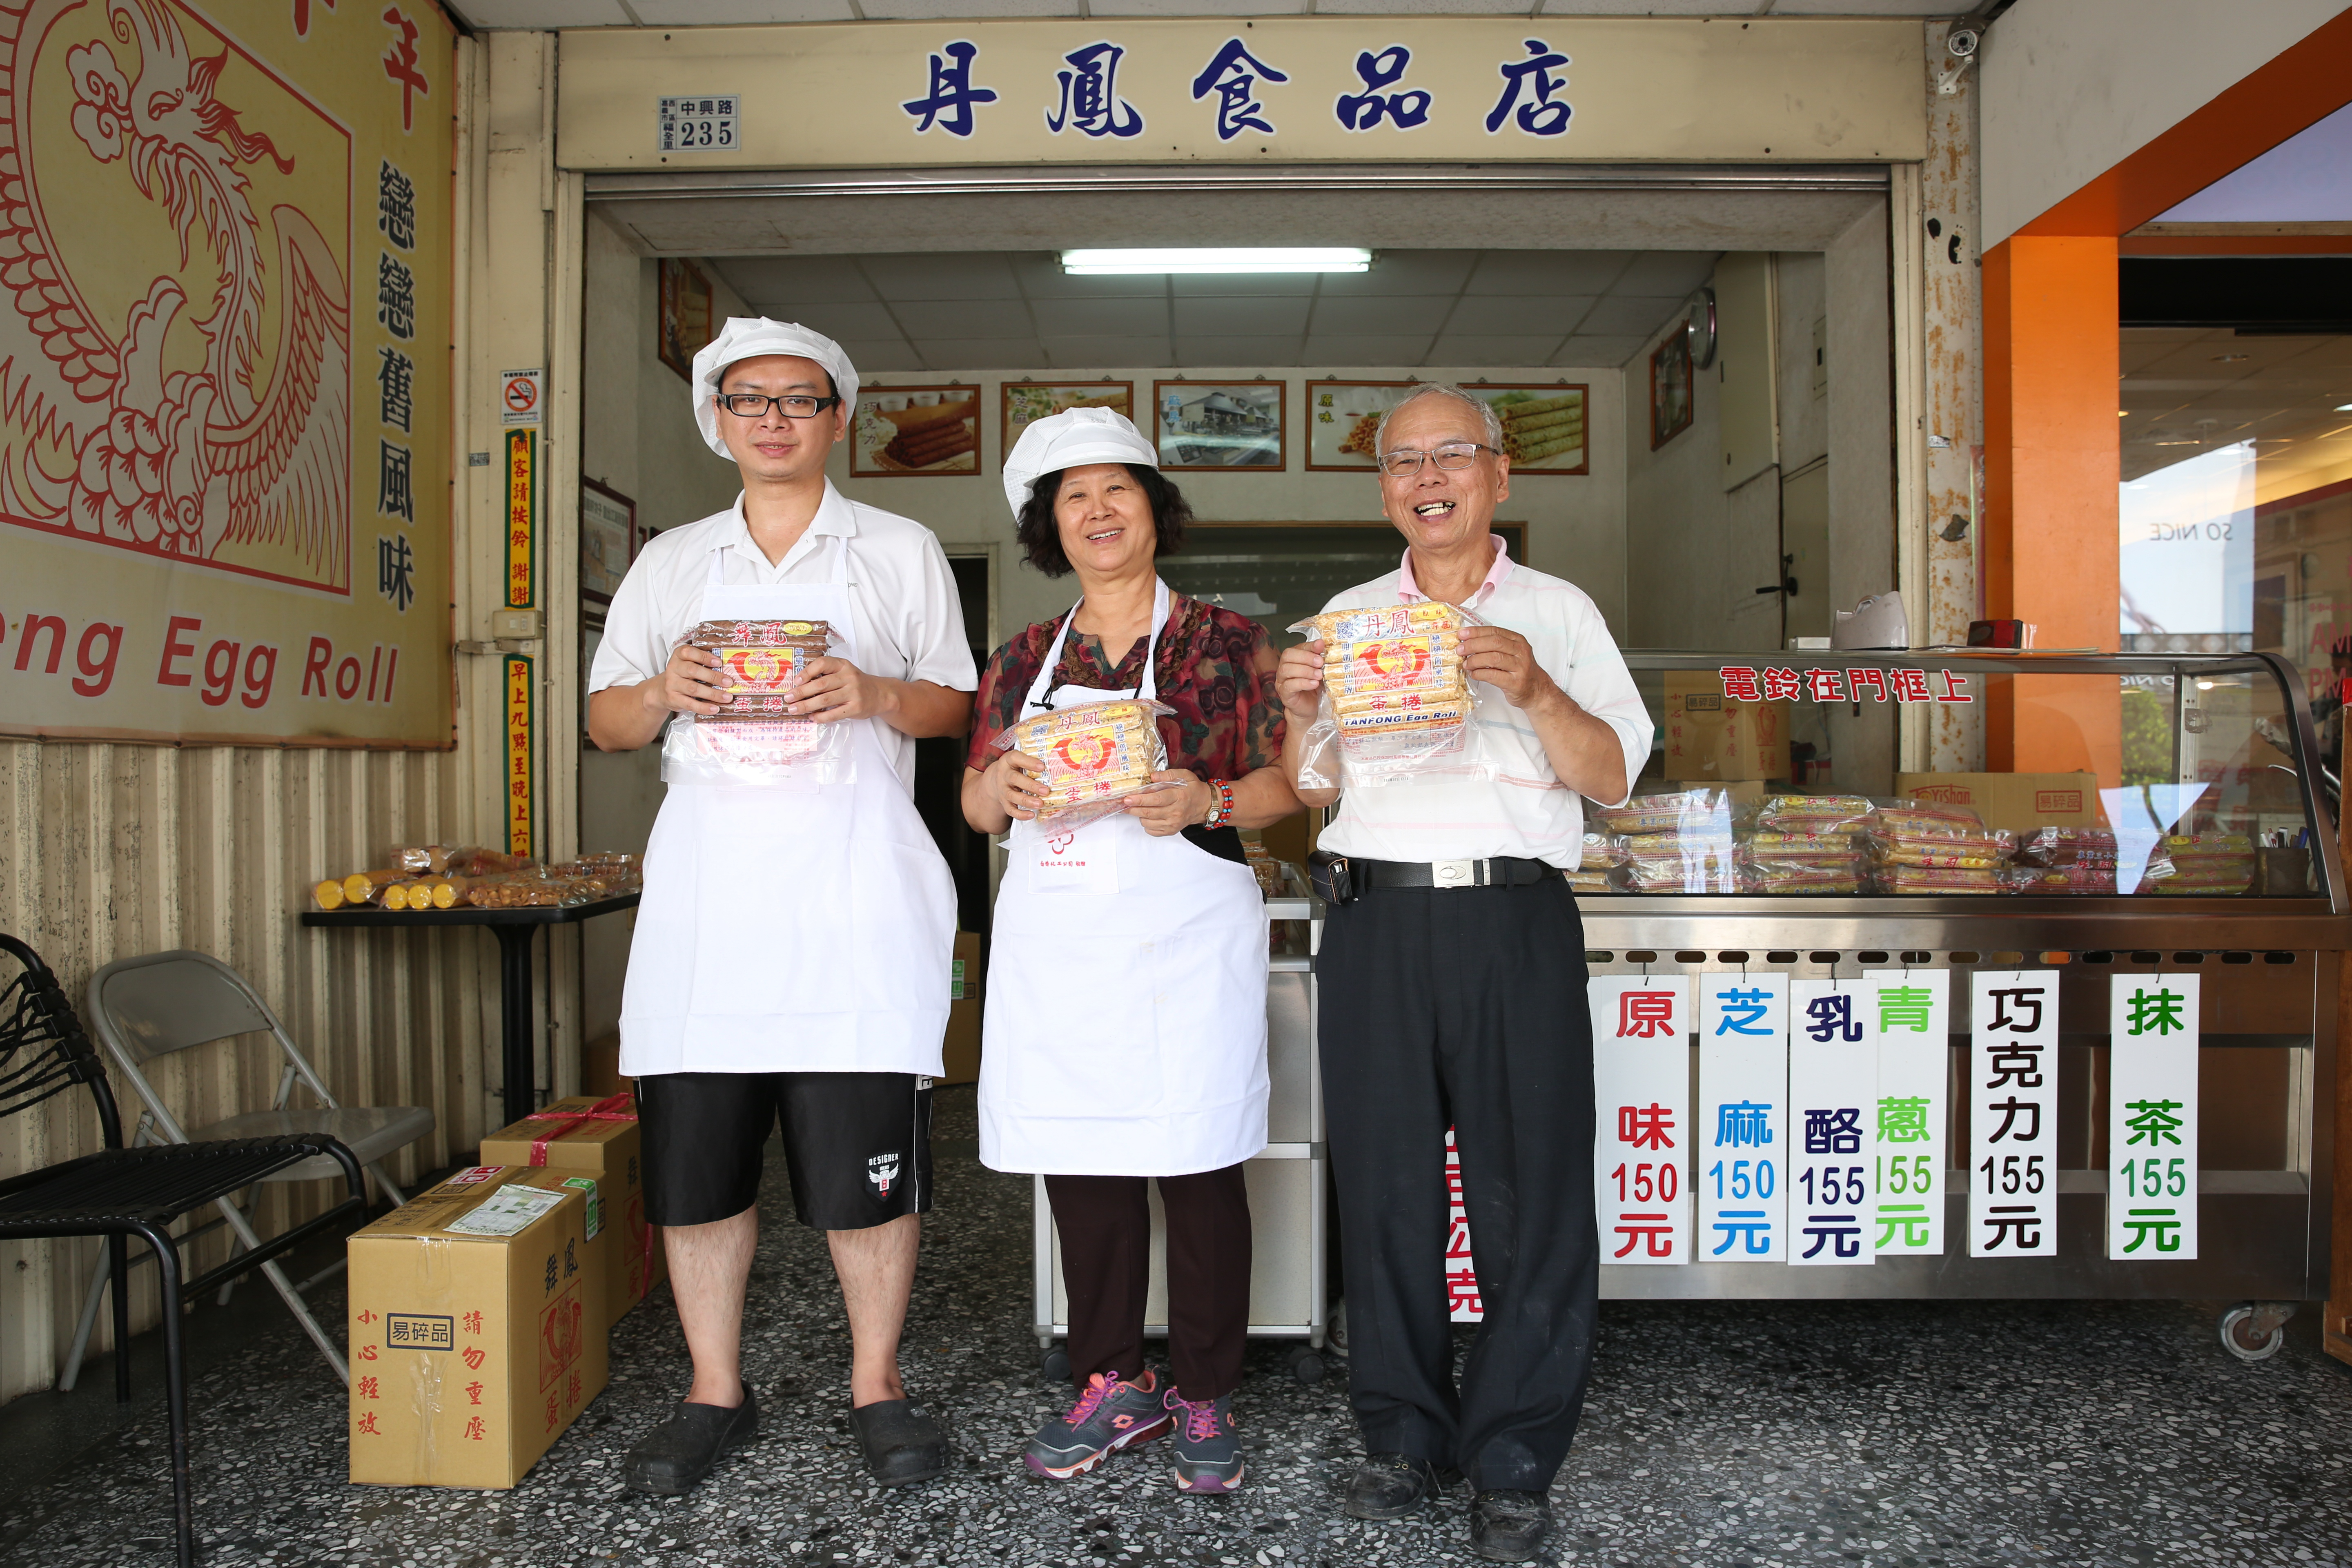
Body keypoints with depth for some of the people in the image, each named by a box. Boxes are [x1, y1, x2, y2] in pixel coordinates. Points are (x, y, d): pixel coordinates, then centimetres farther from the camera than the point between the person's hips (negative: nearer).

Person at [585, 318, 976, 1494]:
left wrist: (877, 695, -12)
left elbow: (956, 705, 8)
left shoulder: (900, 550, 11)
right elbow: (605, 722, 16)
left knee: (867, 1154, -1)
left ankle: (874, 1386, 18)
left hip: (855, 890, -2)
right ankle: (715, 1392, 23)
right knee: (695, 1151, 5)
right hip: (707, 894, 3)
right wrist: (663, 692, -6)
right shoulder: (670, 562, 17)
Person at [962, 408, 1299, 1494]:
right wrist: (1001, 789, -8)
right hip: (1055, 943, 4)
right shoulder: (1026, 659, 13)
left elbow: (1287, 783, 1)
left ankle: (1205, 1399, 19)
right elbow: (976, 803, 14)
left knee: (1197, 1164, 1)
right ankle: (1114, 1387, 25)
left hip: (1184, 935, -3)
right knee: (1079, 1164, 8)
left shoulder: (1226, 642, 3)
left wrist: (1207, 802, -18)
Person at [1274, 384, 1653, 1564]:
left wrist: (1537, 692, -14)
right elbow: (1311, 794, 14)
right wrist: (1300, 715, -5)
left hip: (1513, 922, -2)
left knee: (1529, 1189, -1)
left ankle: (1514, 1461, 15)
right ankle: (1403, 1434, 23)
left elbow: (1611, 776, 2)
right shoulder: (1345, 619, 16)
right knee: (1384, 1187, 6)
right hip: (1373, 923, 2)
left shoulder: (1558, 612, 10)